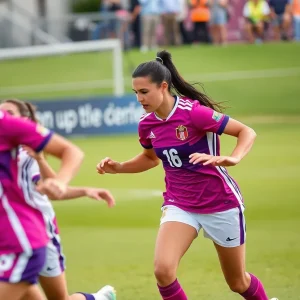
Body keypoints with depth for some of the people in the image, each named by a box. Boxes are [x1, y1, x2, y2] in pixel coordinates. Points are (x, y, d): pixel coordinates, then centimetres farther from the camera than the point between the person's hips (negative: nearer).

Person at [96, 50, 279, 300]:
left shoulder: (193, 112, -22)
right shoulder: (146, 124, -4)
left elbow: (247, 132, -17)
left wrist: (232, 159, -36)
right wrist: (117, 167, 3)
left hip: (221, 203, -4)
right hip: (179, 204, 4)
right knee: (163, 270, -22)